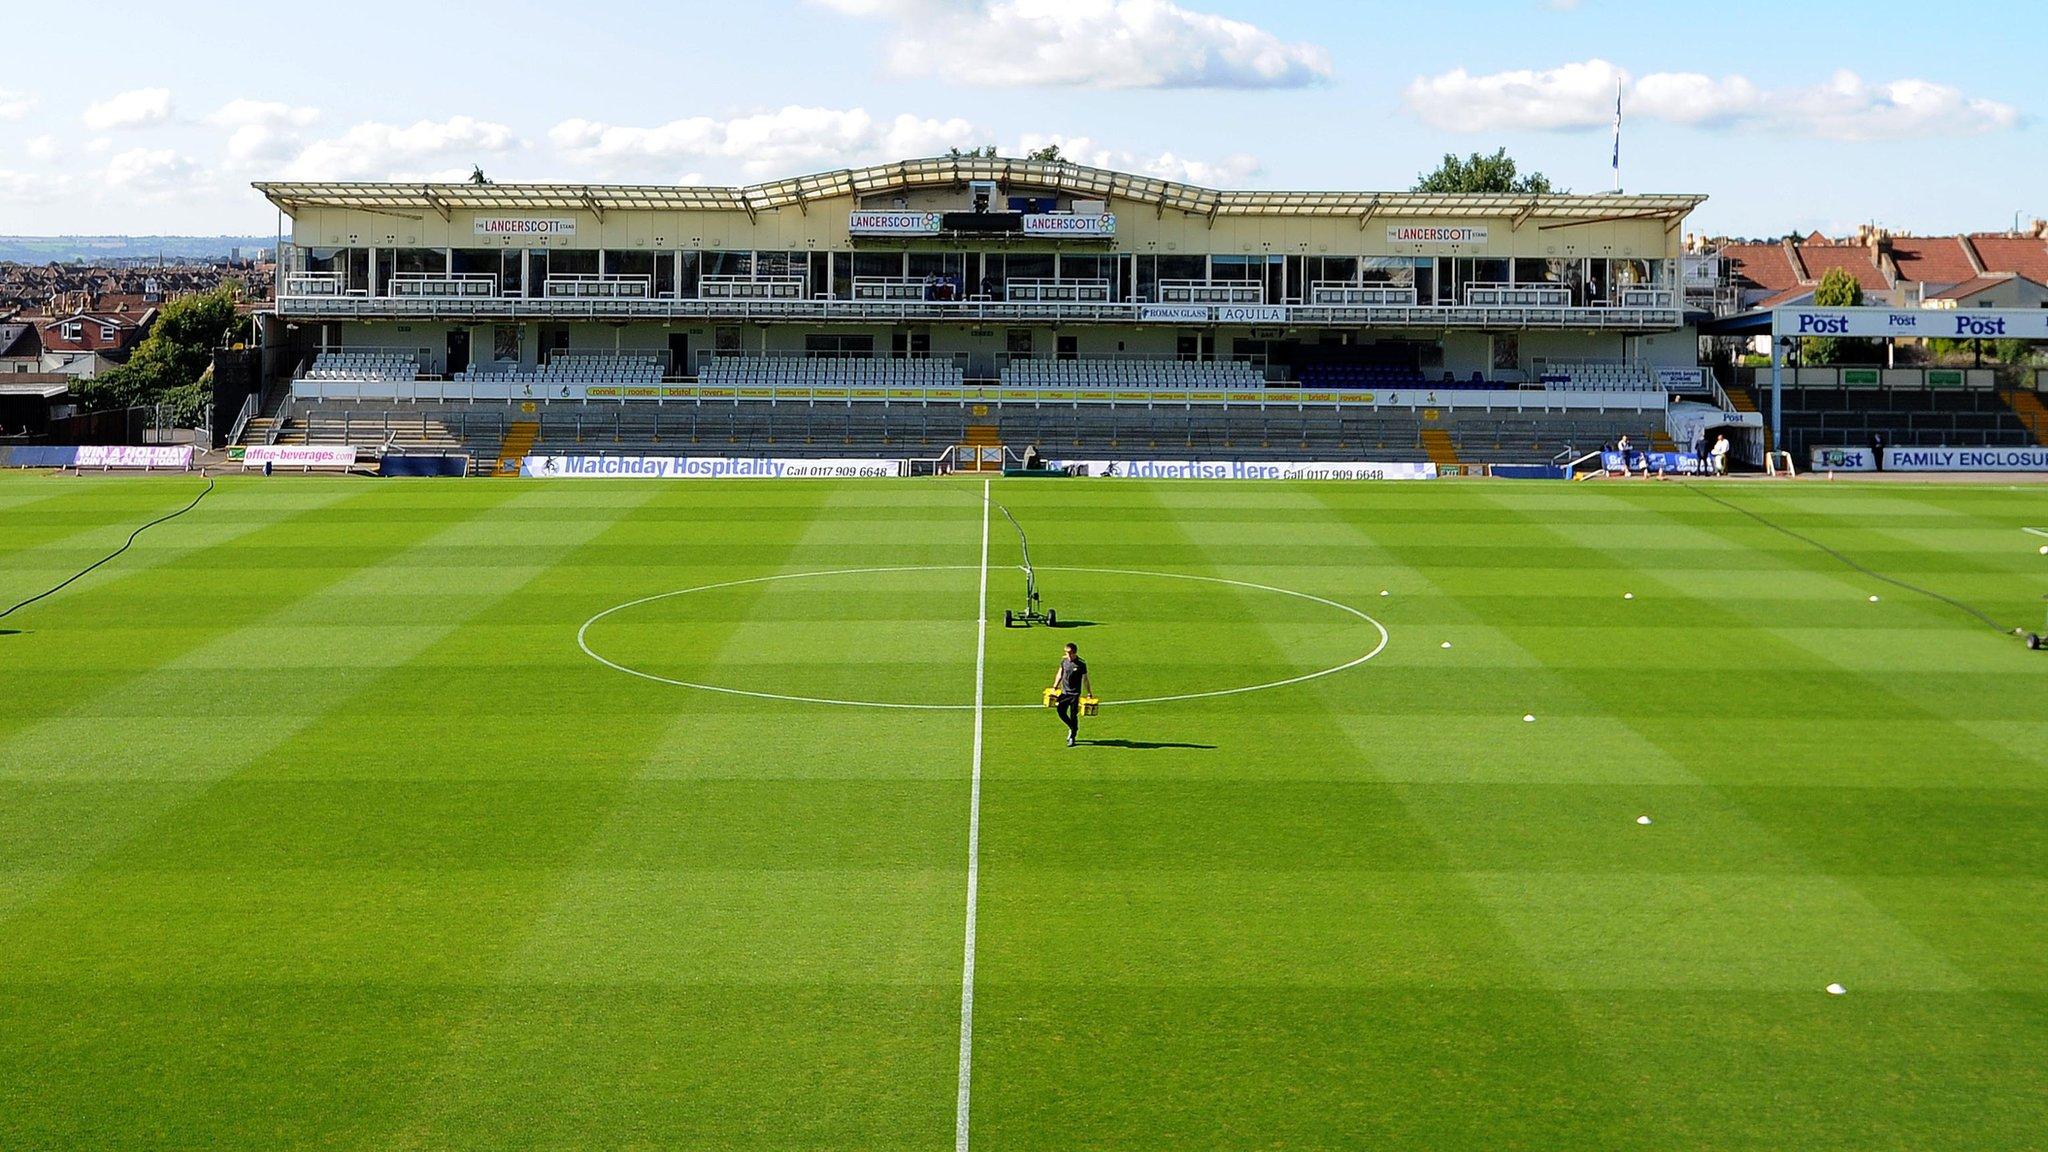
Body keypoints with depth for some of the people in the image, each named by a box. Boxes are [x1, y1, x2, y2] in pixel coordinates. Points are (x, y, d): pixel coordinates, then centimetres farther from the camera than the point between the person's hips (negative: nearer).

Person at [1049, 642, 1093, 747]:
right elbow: (1060, 674, 15)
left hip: (1075, 694, -5)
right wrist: (1055, 686, 11)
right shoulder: (1064, 660, 1)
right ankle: (1072, 728, 29)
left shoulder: (1081, 664, -11)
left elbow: (1085, 679, -5)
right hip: (1064, 691, 5)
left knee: (1073, 716, -3)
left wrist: (1089, 694, -4)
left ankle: (1072, 738, 9)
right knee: (1061, 712, 4)